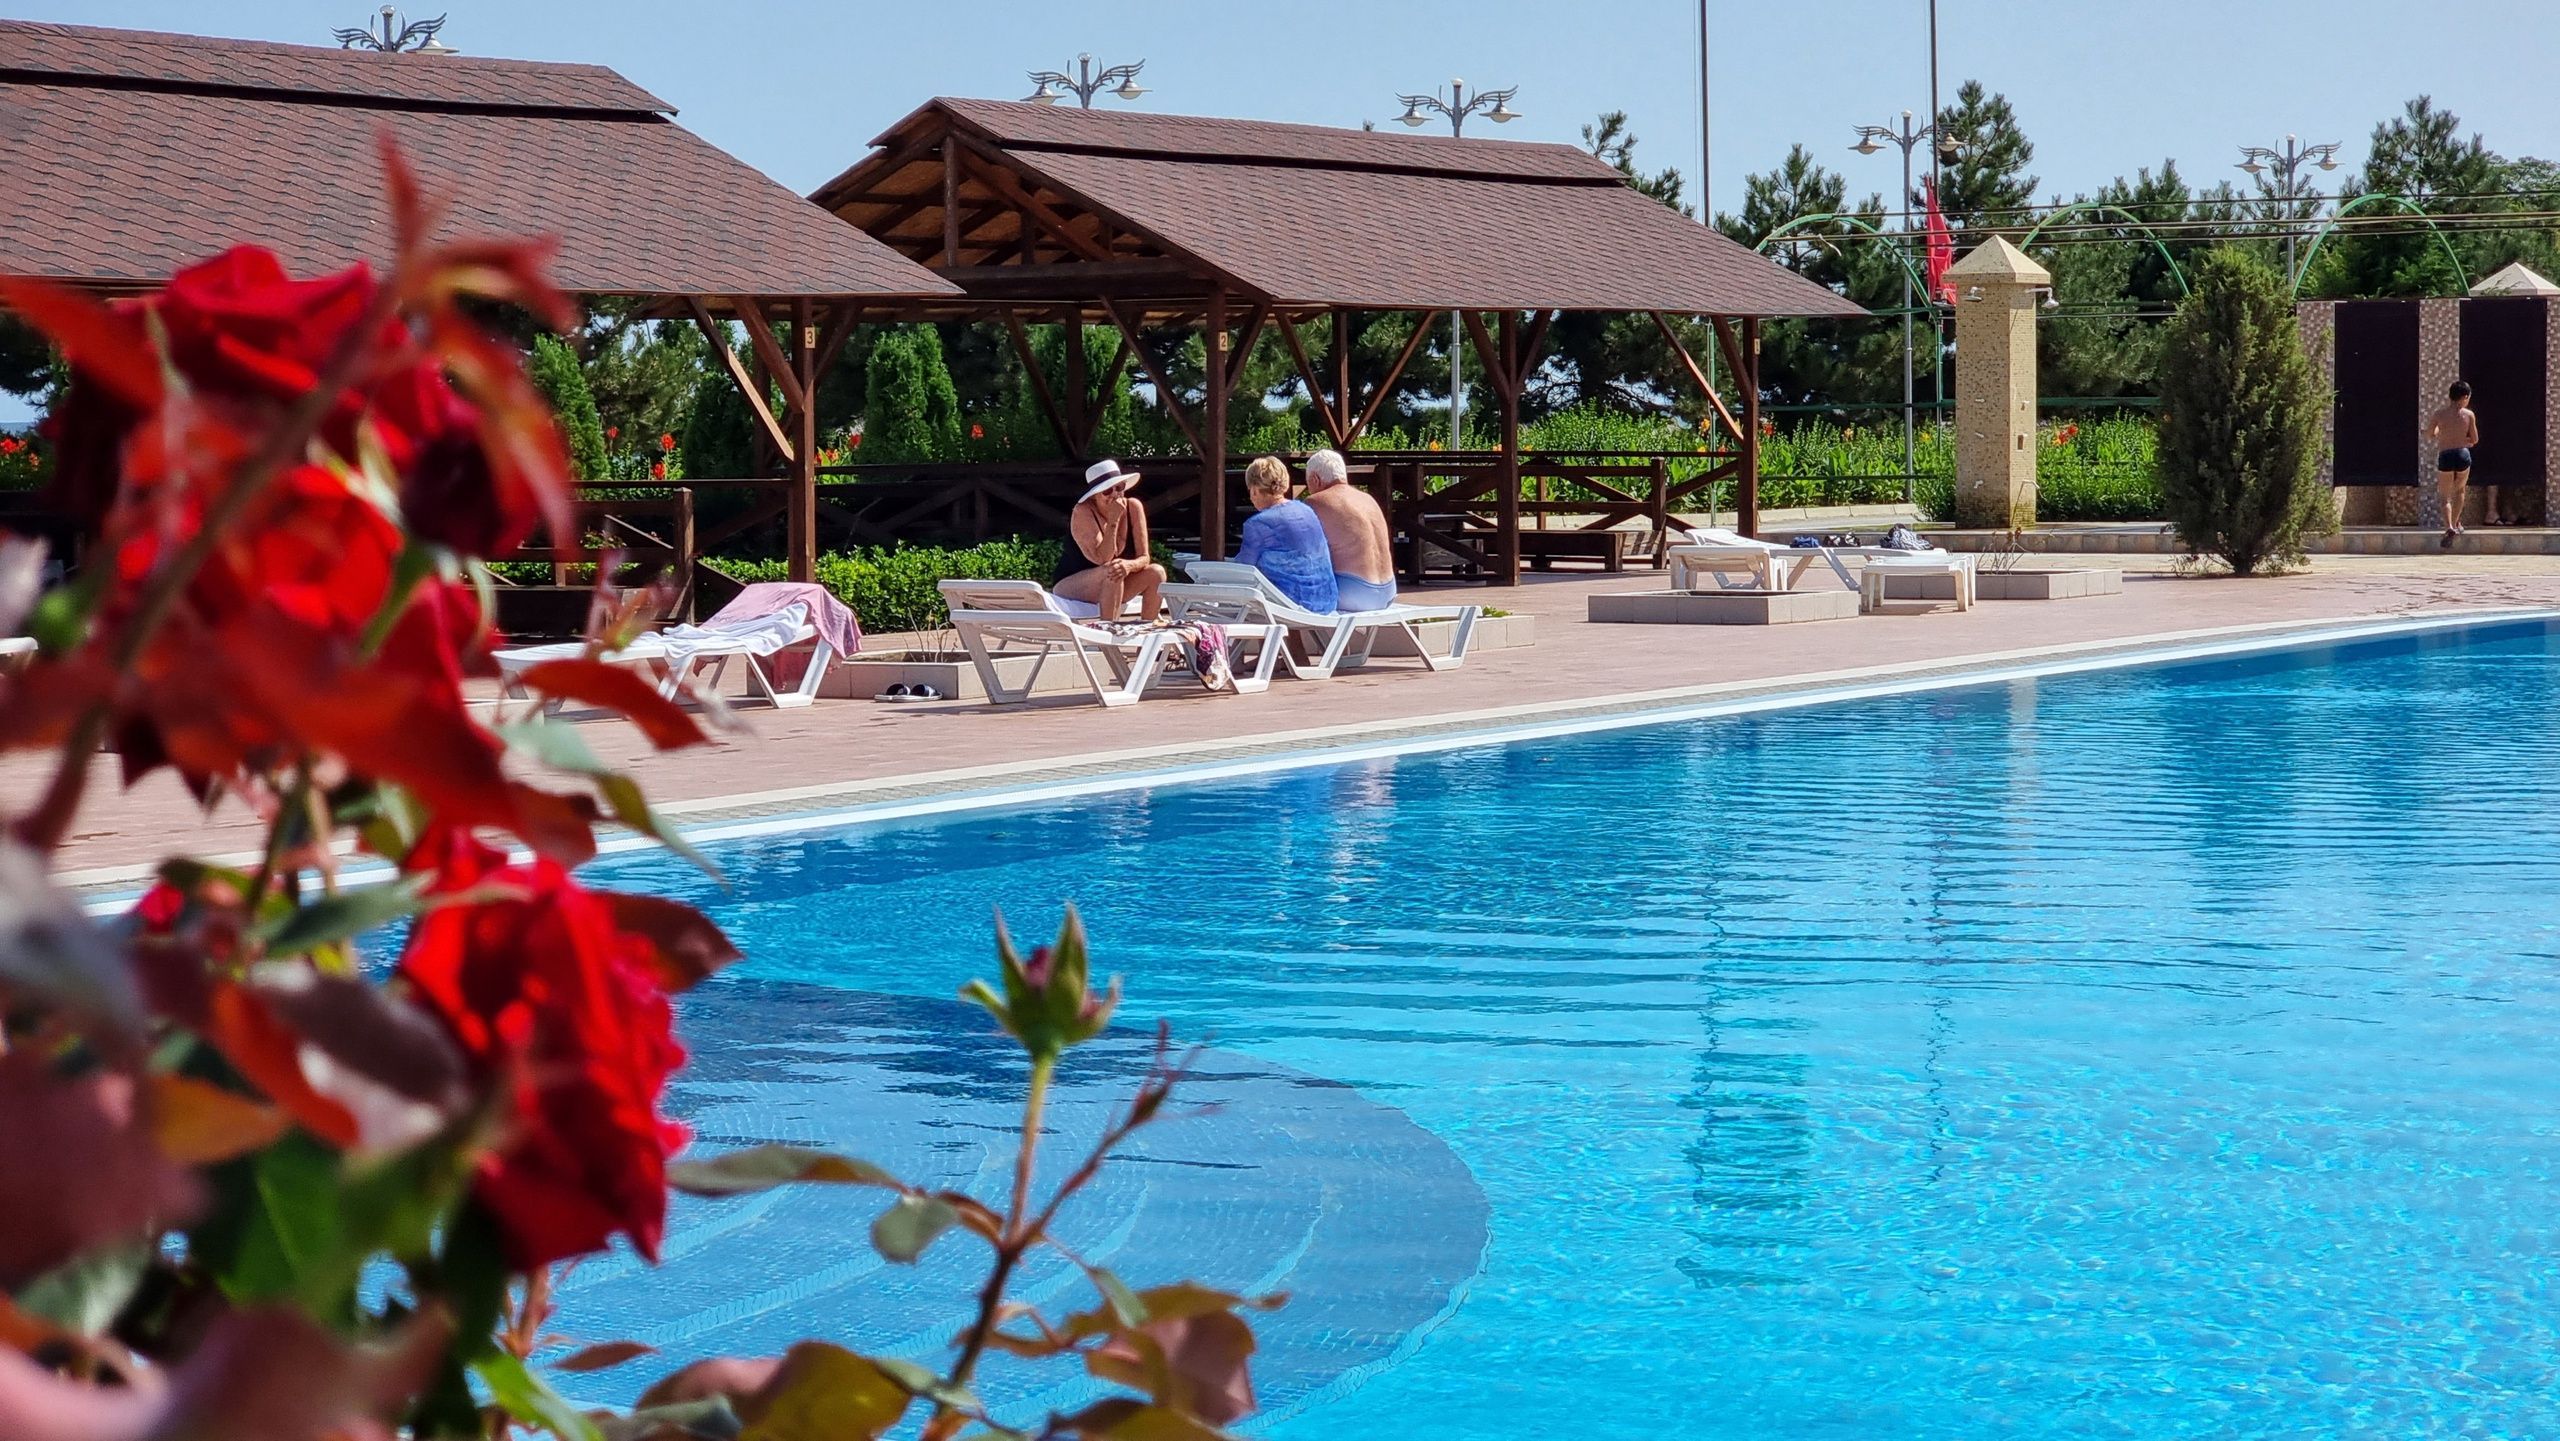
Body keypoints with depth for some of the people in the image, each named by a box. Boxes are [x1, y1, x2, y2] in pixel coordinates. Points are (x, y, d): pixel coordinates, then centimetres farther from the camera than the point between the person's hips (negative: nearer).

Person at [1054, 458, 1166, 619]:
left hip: (1113, 588, 5)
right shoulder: (1082, 512, -20)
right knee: (1111, 572, -34)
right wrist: (1113, 521, -32)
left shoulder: (1133, 507, -7)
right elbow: (1102, 559, -28)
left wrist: (1129, 565, -33)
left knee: (1156, 572, -16)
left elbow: (1144, 557, -9)